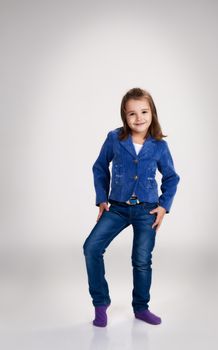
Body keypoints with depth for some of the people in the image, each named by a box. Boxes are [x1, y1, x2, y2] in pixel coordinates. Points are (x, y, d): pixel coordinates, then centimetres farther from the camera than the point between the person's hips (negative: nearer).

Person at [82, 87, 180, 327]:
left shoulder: (159, 146, -6)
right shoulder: (114, 139, -7)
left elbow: (171, 178, 7)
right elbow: (100, 168, 6)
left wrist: (164, 206, -1)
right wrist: (102, 199, 2)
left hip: (147, 210, 0)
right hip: (117, 208, 1)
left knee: (142, 260, 7)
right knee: (91, 247, -12)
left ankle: (141, 307, 30)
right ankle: (100, 302, 7)